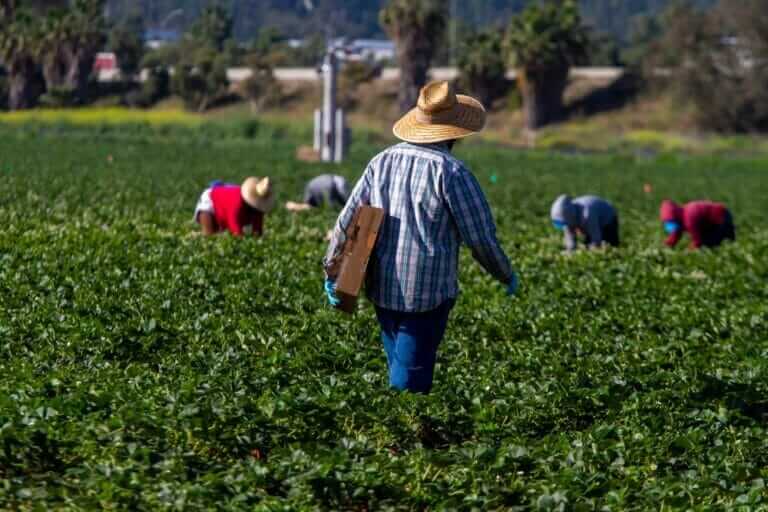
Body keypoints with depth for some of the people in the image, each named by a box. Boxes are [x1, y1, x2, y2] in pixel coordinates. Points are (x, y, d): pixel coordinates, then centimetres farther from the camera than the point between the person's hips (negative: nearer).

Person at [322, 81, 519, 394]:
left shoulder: (383, 161, 5)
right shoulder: (451, 171, -12)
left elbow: (349, 219, 8)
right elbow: (480, 235, -9)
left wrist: (332, 272, 17)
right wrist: (506, 275, 8)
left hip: (383, 289, 6)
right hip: (427, 293, -6)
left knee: (398, 369, 21)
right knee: (411, 381, -2)